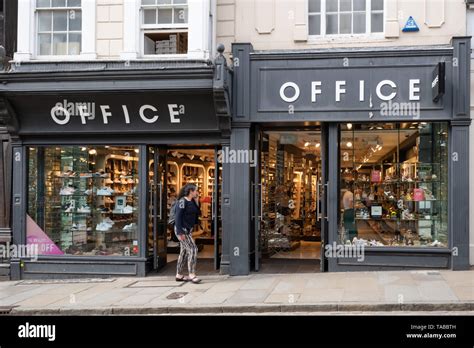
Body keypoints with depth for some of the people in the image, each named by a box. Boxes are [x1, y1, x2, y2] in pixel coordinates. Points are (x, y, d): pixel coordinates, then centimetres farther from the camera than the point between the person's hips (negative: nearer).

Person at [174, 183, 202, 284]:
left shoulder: (192, 201, 11)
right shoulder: (182, 201, -15)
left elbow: (197, 213, 11)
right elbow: (178, 217, -18)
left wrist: (196, 201, 2)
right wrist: (180, 232, -23)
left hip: (188, 230, 9)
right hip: (182, 230, -9)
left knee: (184, 252, 12)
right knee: (193, 249, -14)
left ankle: (178, 275, 20)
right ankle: (192, 275, -12)